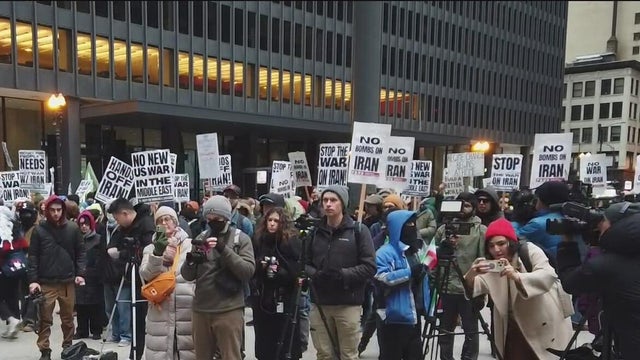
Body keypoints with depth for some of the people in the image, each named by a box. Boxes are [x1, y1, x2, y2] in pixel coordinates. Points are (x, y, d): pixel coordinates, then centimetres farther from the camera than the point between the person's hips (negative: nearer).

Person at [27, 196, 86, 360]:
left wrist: (80, 273, -4)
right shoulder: (39, 230, -1)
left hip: (68, 281, 1)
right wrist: (33, 279, -8)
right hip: (46, 282, -1)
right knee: (45, 319, 3)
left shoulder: (73, 228, 3)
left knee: (68, 318, 11)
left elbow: (80, 252, 5)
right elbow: (33, 256, -1)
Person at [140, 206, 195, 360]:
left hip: (187, 309, -2)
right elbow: (145, 274, -6)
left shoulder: (190, 245, 4)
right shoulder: (151, 248, 10)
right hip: (161, 311, 2)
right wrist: (157, 254, -21)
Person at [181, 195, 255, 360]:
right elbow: (187, 275, 8)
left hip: (229, 311, -3)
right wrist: (190, 262, -15)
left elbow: (248, 271, -12)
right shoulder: (201, 238, 8)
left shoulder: (241, 238, -1)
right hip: (200, 310, 4)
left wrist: (224, 249, -21)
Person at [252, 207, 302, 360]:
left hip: (285, 299, -4)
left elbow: (298, 270, -9)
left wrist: (280, 272, -22)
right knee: (264, 343, 10)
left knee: (286, 344, 2)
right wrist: (260, 266, -10)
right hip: (263, 298, 4)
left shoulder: (291, 241, -6)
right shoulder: (259, 241, 6)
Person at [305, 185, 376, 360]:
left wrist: (342, 275, -17)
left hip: (348, 304, -3)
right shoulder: (315, 231, 8)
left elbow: (369, 267, -6)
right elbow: (306, 262, 11)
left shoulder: (358, 230, -1)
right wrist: (314, 274, -9)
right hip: (319, 303, 3)